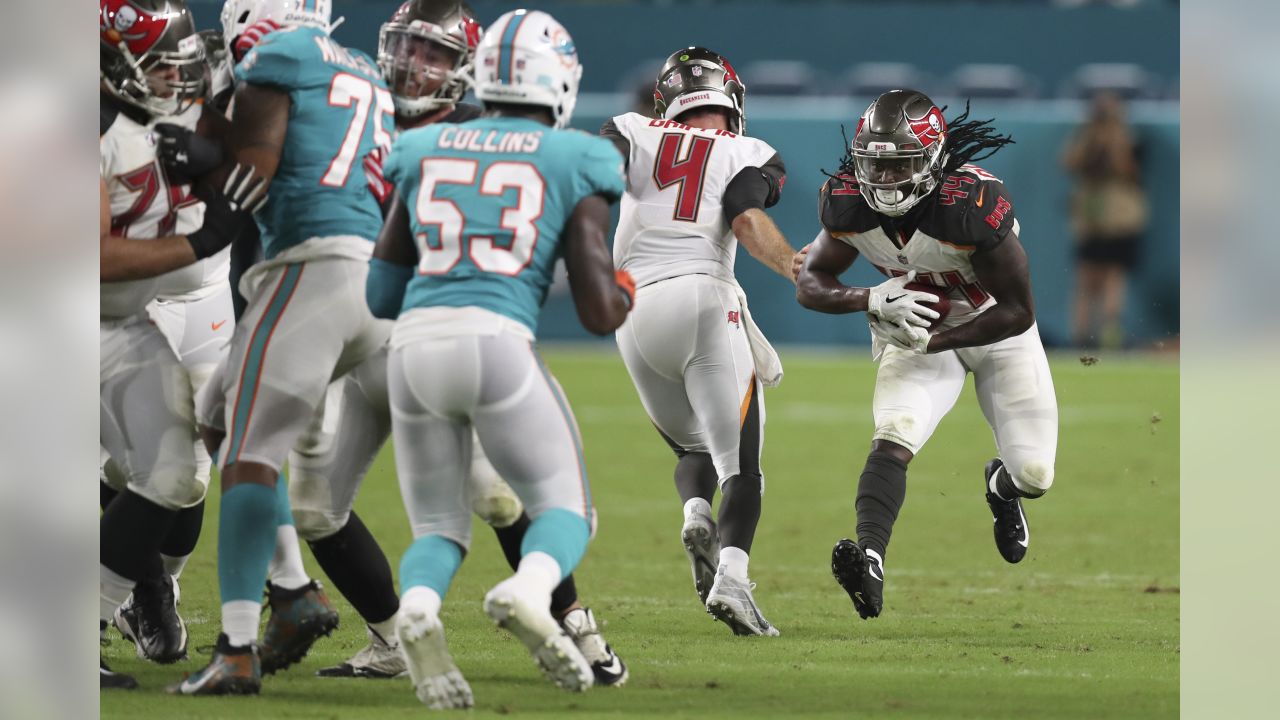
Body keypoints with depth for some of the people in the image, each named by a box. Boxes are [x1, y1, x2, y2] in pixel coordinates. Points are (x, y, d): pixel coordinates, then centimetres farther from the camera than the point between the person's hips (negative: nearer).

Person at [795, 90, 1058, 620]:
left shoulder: (975, 205, -34)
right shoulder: (849, 203, -20)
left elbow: (1018, 312, -25)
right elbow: (810, 283, -8)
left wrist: (930, 343, -28)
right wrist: (874, 300, -28)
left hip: (994, 330, -2)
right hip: (914, 333, 2)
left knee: (1034, 473, -2)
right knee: (894, 434, -26)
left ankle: (1003, 487, 37)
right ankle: (869, 561, -41)